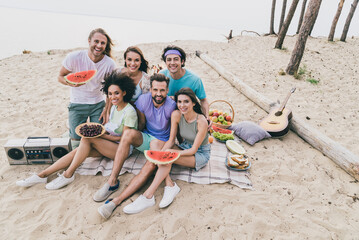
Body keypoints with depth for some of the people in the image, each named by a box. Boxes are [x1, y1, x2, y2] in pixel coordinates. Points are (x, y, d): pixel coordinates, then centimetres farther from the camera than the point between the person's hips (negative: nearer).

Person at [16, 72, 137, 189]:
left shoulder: (129, 112, -18)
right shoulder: (114, 107, 9)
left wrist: (103, 135, -17)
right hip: (109, 145, 7)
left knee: (87, 138, -25)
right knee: (78, 150, -12)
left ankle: (68, 175, -13)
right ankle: (42, 175, -5)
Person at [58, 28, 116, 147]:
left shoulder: (110, 64, -12)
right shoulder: (73, 57, -16)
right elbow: (60, 76, -4)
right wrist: (70, 83, -26)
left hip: (98, 104, 2)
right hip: (77, 104, -1)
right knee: (76, 140, 3)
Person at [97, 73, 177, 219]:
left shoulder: (172, 106, -15)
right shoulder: (143, 100, -7)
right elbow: (141, 124, 5)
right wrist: (138, 139, 4)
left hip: (162, 141, -3)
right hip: (145, 137, 3)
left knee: (151, 165, -33)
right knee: (129, 132, -31)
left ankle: (116, 201, -30)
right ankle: (112, 181, -26)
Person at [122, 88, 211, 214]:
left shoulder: (201, 122, -25)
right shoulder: (176, 115, -12)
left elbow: (194, 149, -21)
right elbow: (171, 140, -8)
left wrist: (169, 153, -32)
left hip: (201, 154, -5)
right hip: (185, 147, 5)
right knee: (163, 154, -24)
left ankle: (147, 196, -29)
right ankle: (170, 186, -25)